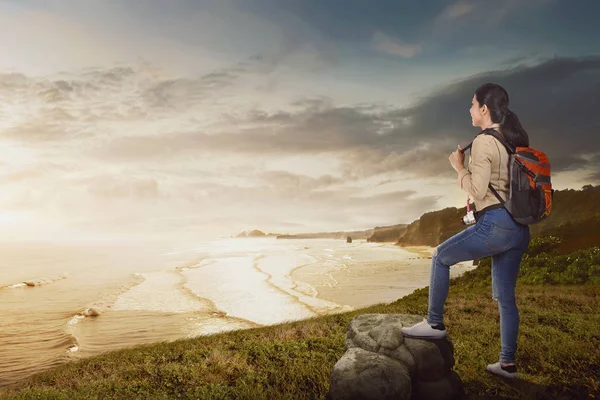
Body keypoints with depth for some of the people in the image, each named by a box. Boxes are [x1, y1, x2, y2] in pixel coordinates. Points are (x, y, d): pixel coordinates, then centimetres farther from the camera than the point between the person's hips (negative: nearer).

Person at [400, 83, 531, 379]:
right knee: (505, 296, 13)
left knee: (441, 257, 9)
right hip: (520, 229, 9)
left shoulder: (483, 142, -10)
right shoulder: (515, 141, 16)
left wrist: (459, 167, 1)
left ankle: (435, 323, 13)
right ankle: (507, 363, 18)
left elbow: (477, 191, -14)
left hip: (495, 224, -8)